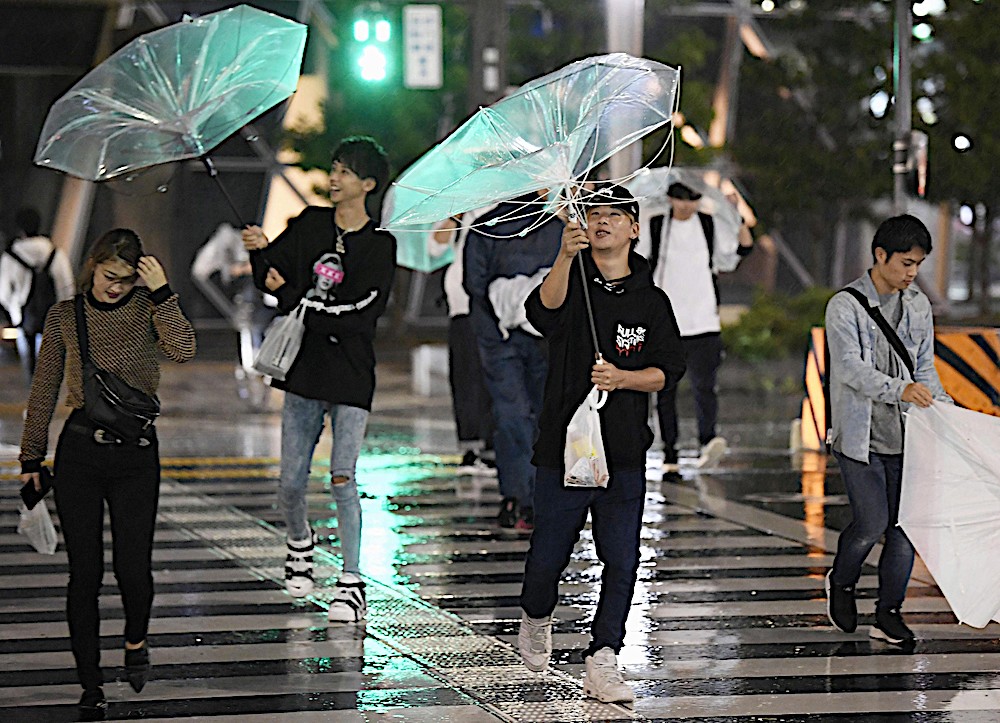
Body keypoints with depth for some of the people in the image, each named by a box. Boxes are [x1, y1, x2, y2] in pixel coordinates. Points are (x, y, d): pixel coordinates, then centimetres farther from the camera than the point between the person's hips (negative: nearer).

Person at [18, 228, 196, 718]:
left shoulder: (148, 309, 2)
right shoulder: (65, 316, 5)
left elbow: (183, 350, -18)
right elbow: (44, 389, 11)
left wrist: (161, 292, -20)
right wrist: (31, 457, 10)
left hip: (136, 454, -1)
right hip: (79, 452, 1)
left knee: (133, 568, -6)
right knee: (85, 573, 0)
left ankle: (136, 642, 28)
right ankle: (91, 686, 11)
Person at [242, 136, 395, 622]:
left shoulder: (379, 247, -3)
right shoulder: (310, 225, 8)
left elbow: (360, 314, -13)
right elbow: (272, 277, 2)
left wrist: (293, 298, -16)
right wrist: (261, 253, -20)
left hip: (351, 376, -3)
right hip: (303, 369, 3)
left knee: (342, 476, -12)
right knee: (291, 483, 5)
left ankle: (352, 584, -7)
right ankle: (300, 543, 36)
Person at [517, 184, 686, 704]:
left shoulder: (650, 301, 8)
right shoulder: (572, 281, 2)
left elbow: (668, 370, 5)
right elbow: (543, 310, -21)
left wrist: (623, 378, -14)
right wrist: (565, 258, -38)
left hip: (624, 451, 2)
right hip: (561, 445, -1)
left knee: (621, 559, -4)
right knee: (548, 555, 4)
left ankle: (602, 659, 2)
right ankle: (536, 620, 34)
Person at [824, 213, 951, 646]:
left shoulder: (918, 305, 9)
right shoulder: (845, 306, -10)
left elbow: (925, 367, 15)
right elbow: (850, 367, -21)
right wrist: (899, 390, -37)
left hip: (906, 433, 5)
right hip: (860, 435, -5)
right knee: (872, 522, -9)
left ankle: (889, 613, 13)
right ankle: (841, 583, 20)